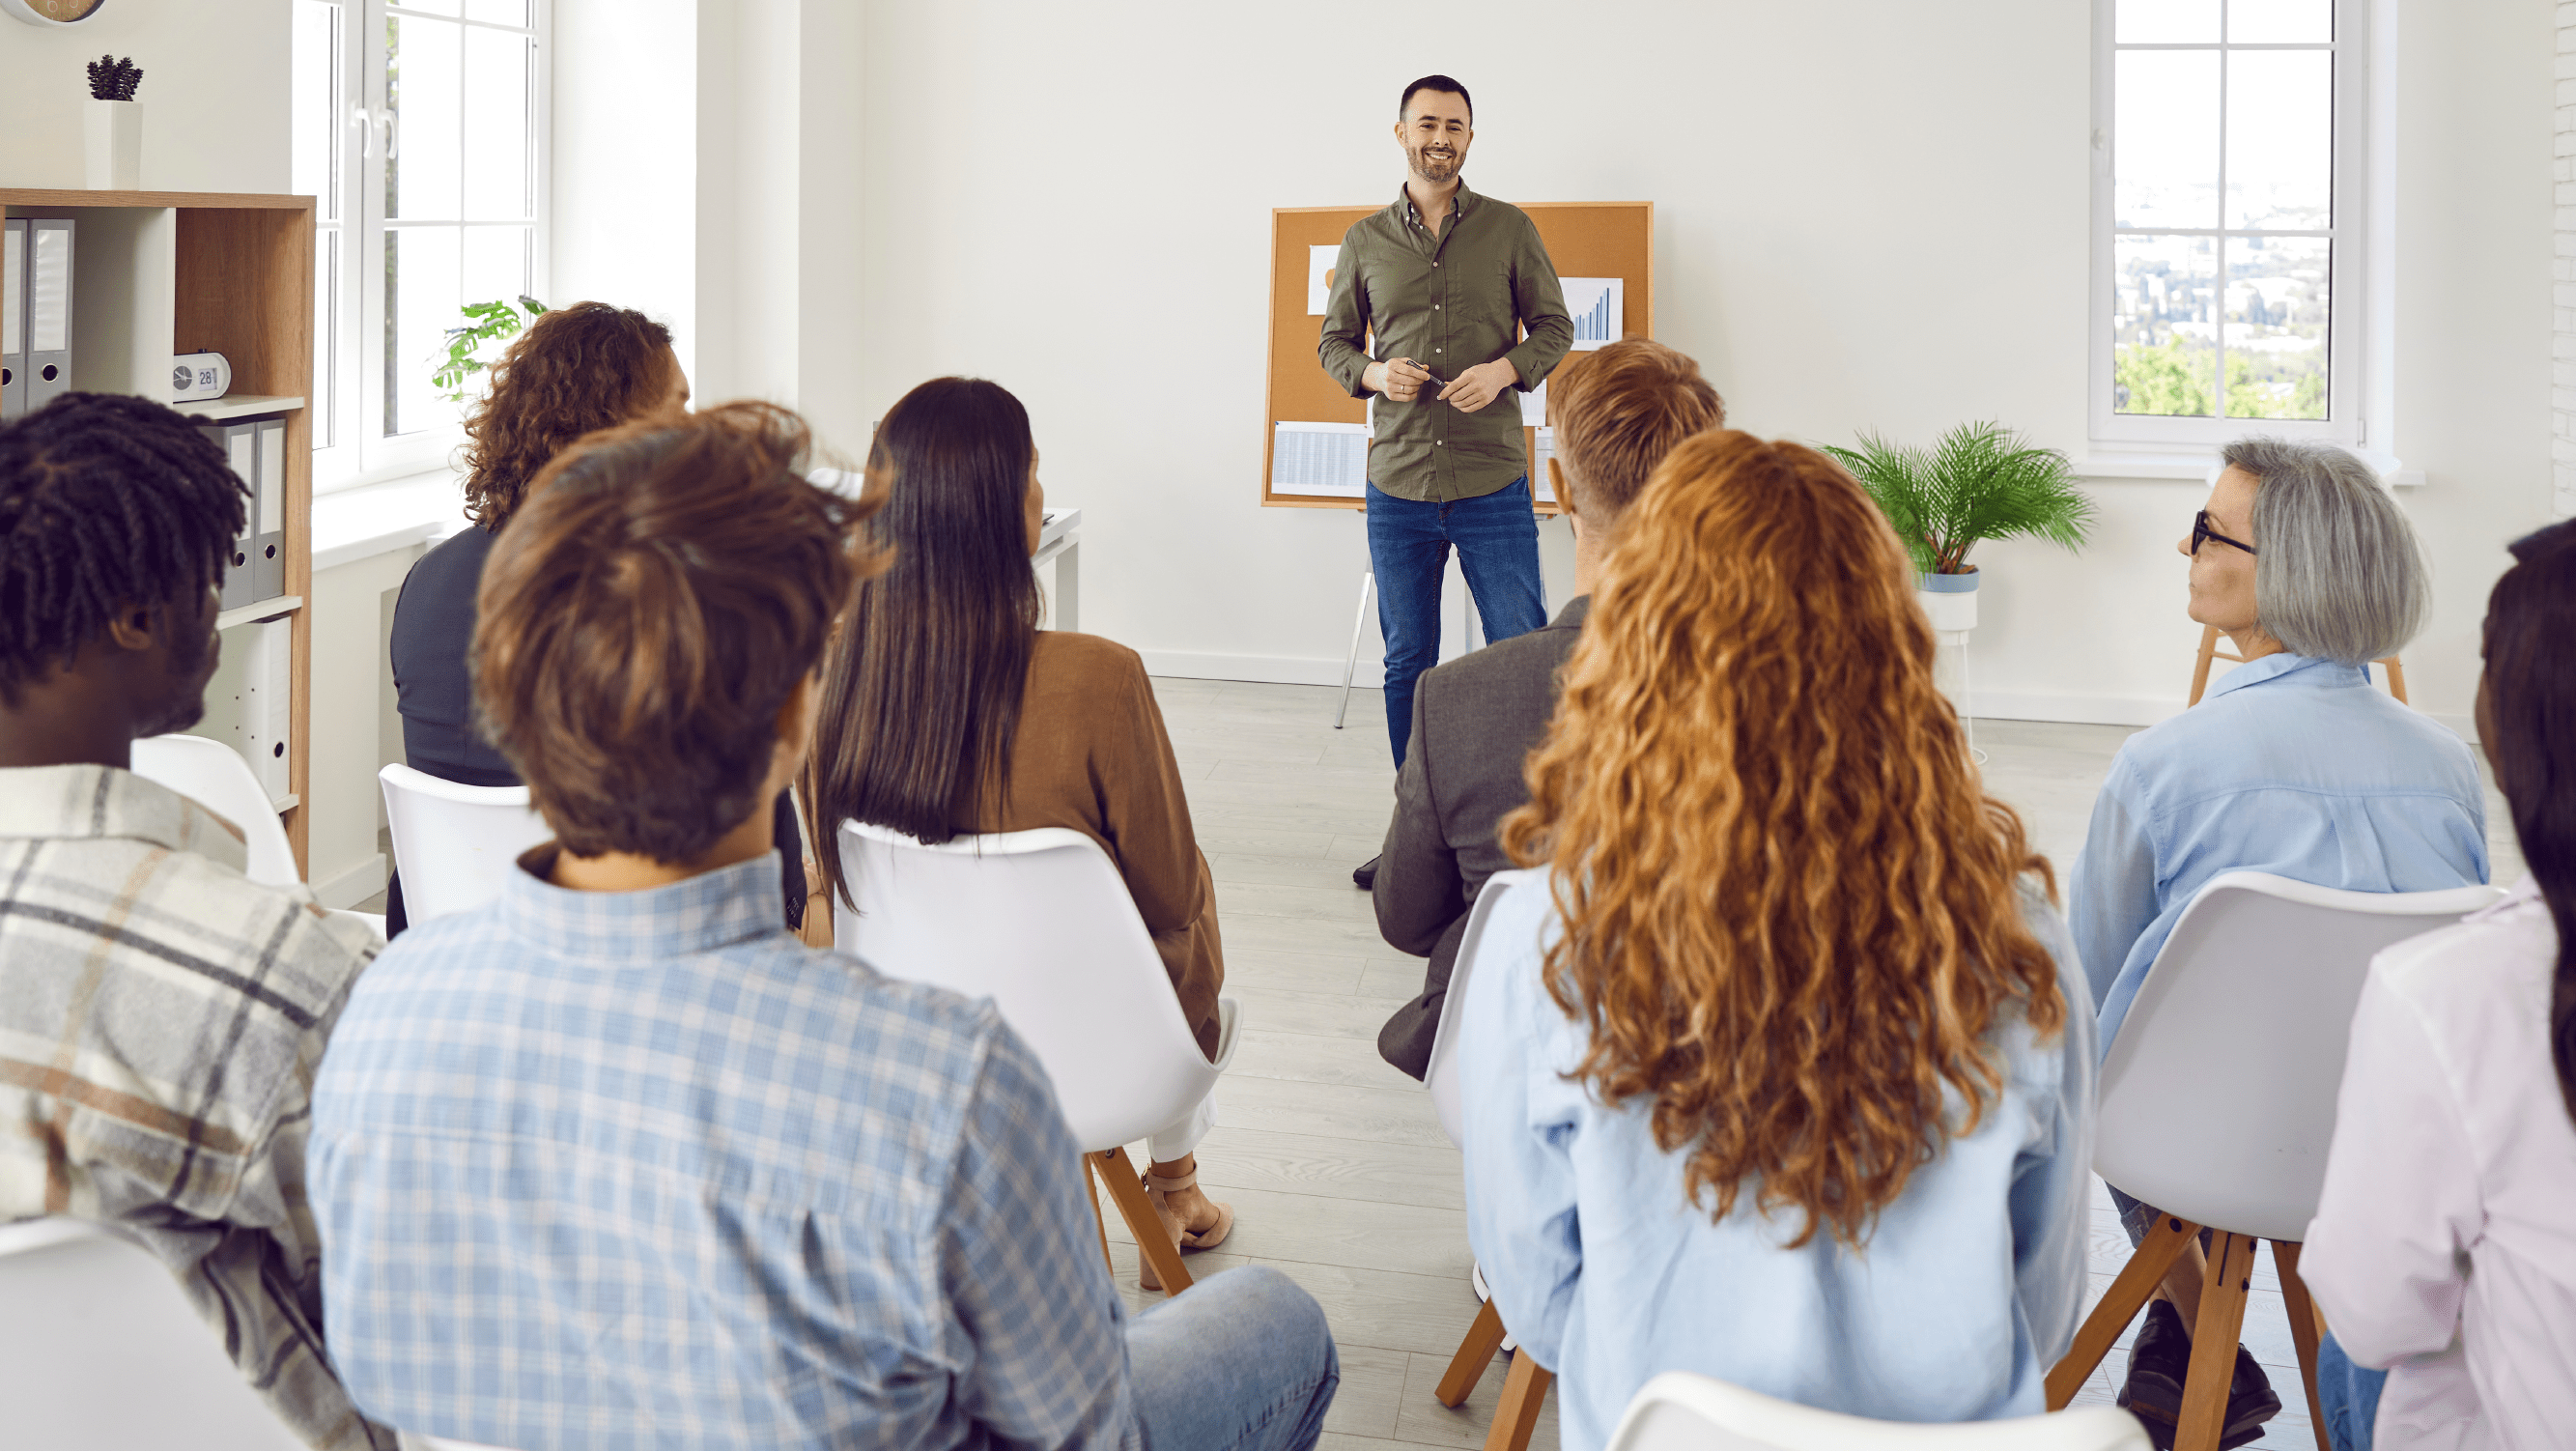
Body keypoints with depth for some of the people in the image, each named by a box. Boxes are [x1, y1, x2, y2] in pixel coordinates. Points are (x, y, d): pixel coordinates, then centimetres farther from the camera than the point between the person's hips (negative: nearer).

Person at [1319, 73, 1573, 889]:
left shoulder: (1509, 230, 2)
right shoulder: (1365, 242, 7)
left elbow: (1555, 328, 6)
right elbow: (1333, 342, 14)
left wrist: (1507, 369, -14)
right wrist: (1373, 373, -7)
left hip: (1493, 485, -2)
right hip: (1397, 487, 2)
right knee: (1407, 665, 9)